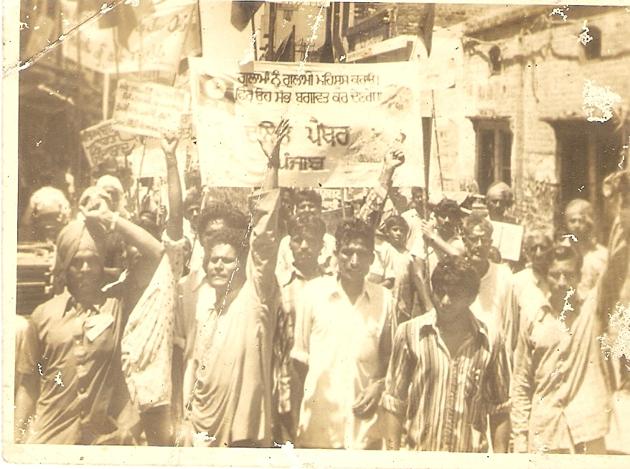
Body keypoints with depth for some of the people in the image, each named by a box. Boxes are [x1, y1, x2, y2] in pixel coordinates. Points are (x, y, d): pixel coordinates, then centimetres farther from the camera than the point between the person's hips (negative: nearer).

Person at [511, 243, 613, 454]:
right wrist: (520, 438, 3)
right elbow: (521, 383, 7)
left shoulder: (594, 310, 3)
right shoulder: (533, 322, 5)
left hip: (587, 432, -1)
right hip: (542, 434, 1)